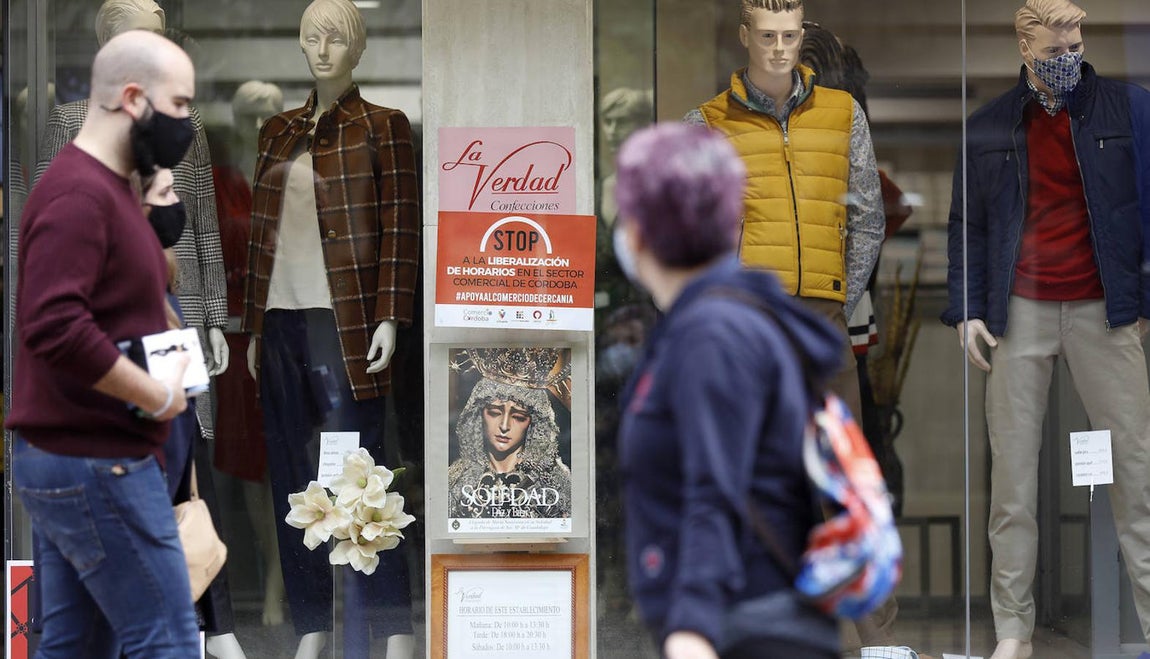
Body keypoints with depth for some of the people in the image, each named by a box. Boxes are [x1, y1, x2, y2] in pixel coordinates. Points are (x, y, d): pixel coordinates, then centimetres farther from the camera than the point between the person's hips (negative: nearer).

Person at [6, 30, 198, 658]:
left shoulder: (106, 186, 15)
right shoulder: (78, 193, -17)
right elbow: (55, 325, -27)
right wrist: (160, 396, -19)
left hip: (72, 459, 10)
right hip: (96, 464, -10)